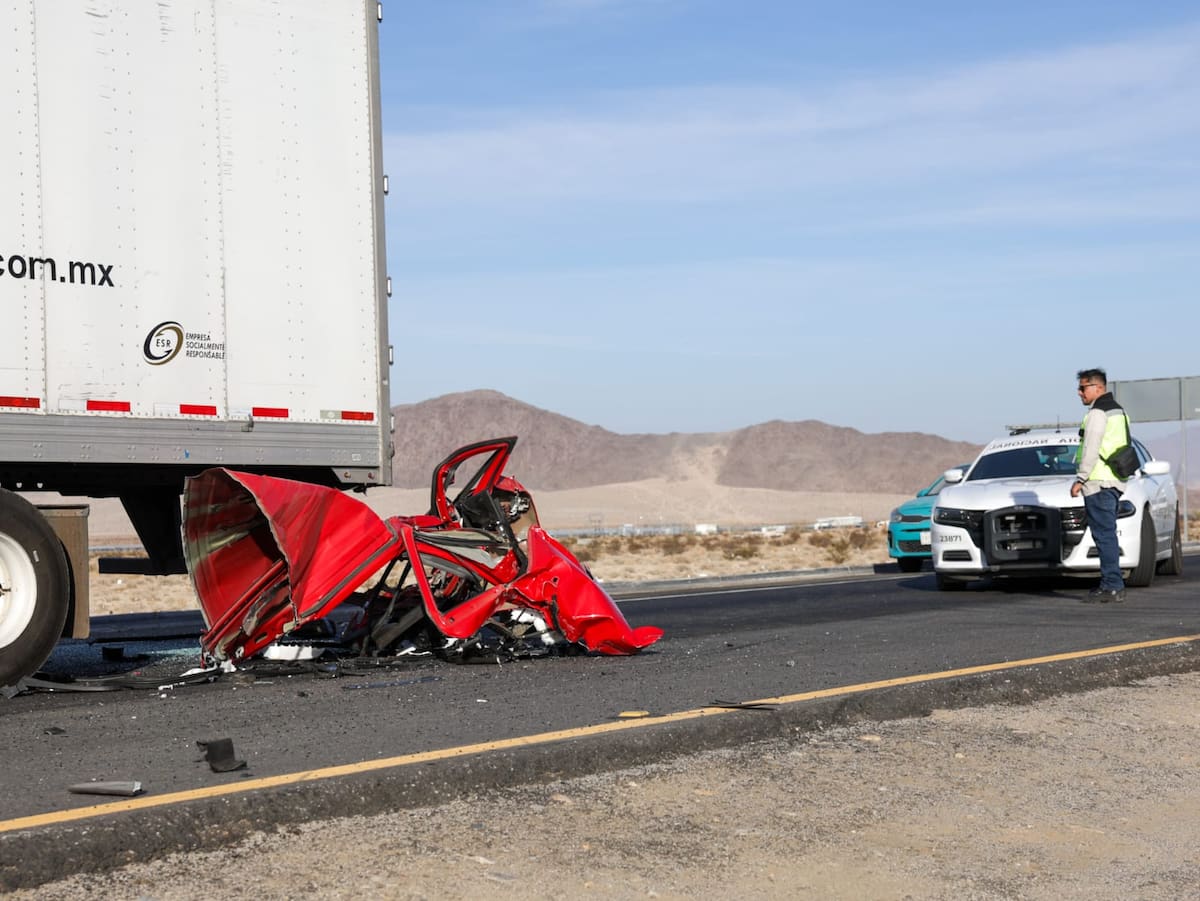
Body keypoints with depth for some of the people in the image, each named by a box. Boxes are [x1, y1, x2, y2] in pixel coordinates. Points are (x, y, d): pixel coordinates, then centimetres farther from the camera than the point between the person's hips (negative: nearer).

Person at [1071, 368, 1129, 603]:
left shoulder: (1097, 413, -12)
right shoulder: (1118, 411, 20)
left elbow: (1091, 450, -18)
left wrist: (1080, 479, -15)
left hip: (1098, 483, -10)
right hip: (1114, 482, 10)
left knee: (1104, 535, -9)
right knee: (1108, 535, 13)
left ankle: (1112, 587, -11)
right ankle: (1111, 585, 15)